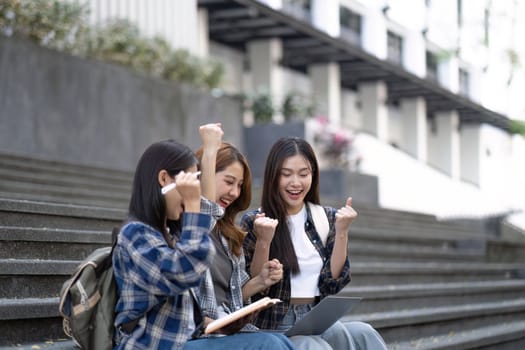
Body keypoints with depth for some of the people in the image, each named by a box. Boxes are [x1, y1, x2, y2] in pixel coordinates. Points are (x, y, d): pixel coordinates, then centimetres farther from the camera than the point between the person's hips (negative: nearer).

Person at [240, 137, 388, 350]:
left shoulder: (326, 219, 11)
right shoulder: (253, 222, 0)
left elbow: (333, 283, 4)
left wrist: (342, 232, -6)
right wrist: (263, 241, -18)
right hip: (276, 326, -4)